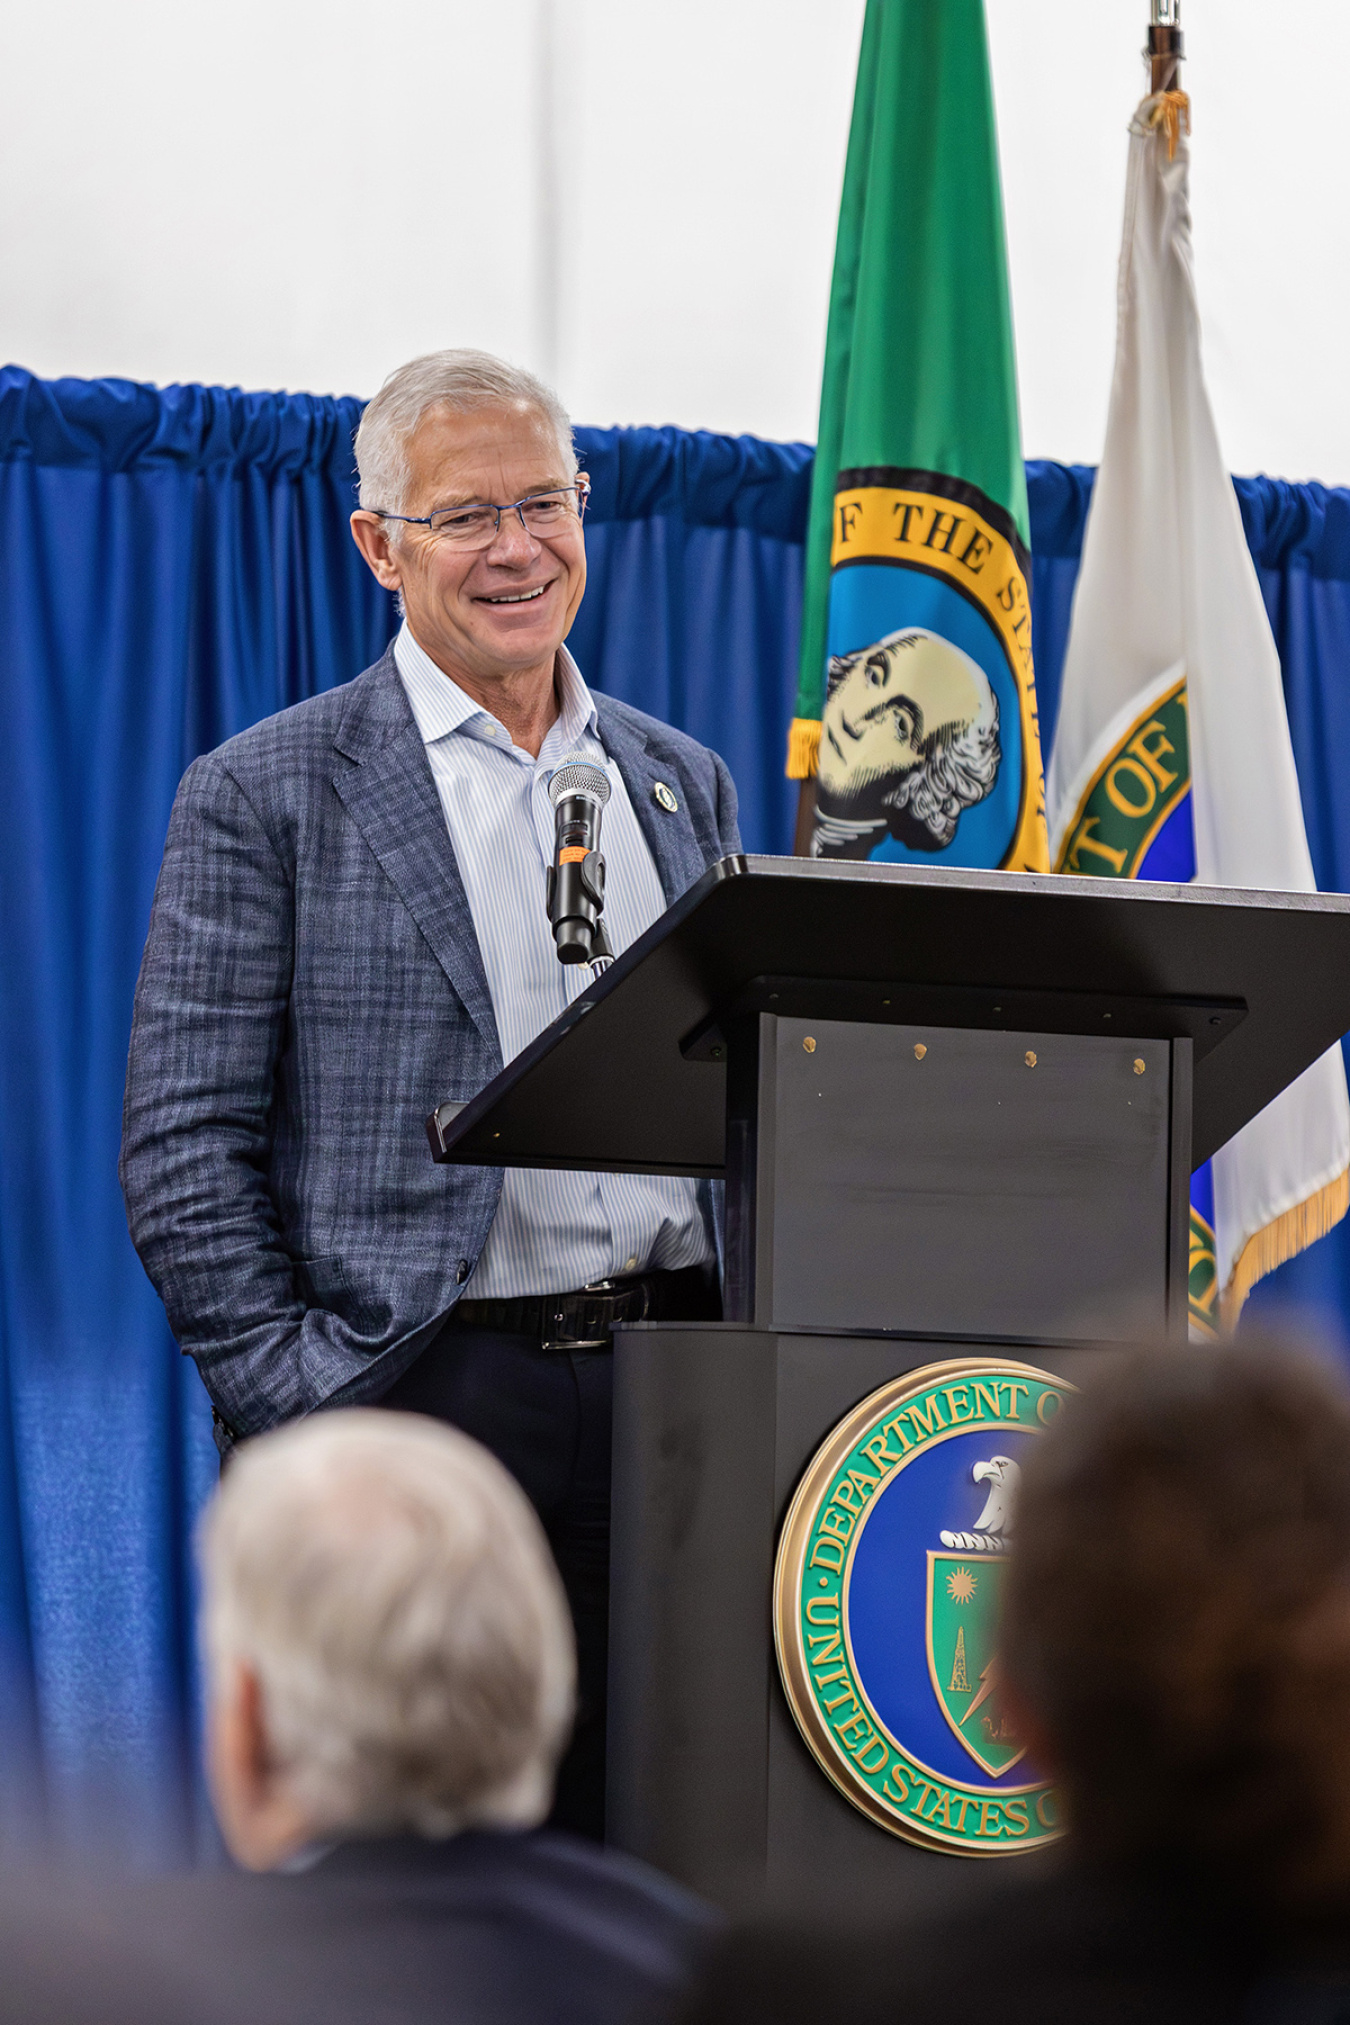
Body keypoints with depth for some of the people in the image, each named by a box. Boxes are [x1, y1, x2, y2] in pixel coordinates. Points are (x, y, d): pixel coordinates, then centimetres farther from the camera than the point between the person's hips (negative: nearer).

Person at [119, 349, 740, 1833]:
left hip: (670, 1387, 4)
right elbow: (183, 1144, -3)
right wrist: (293, 1411, -11)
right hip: (423, 1398, -4)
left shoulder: (683, 783, 16)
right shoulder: (269, 795, 1)